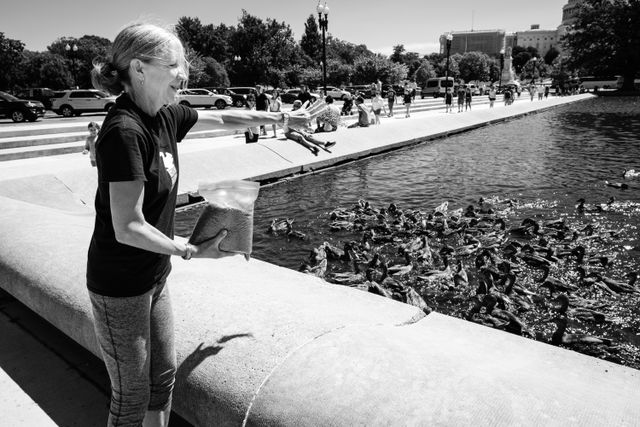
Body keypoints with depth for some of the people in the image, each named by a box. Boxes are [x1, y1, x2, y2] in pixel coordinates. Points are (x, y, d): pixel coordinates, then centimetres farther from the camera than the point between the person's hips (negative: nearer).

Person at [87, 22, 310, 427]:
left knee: (164, 376, 21)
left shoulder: (165, 116, -1)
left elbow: (221, 118, 15)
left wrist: (281, 117, 20)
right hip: (121, 287, -8)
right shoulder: (125, 131, -25)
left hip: (155, 276, 8)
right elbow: (128, 229, -26)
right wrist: (192, 251, -16)